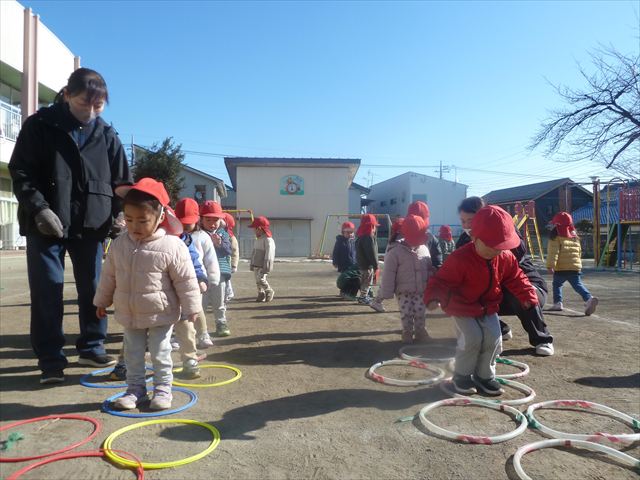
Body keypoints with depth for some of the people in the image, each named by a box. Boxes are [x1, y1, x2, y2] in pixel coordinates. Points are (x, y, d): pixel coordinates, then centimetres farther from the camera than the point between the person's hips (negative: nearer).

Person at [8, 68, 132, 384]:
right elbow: (20, 172, -3)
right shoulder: (39, 125, 0)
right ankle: (50, 358, 12)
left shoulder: (107, 135, 6)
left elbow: (121, 181, 9)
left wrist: (120, 213, -4)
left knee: (93, 287, 9)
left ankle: (92, 347, 24)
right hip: (46, 224, -2)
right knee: (47, 290, 1)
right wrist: (39, 208, -15)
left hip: (91, 223, 2)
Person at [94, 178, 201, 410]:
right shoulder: (119, 245, -4)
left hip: (160, 314, -5)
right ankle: (135, 388, 29)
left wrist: (191, 308, -11)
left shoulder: (172, 246, -20)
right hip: (129, 314, 5)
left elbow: (185, 281, -15)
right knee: (133, 353, 15)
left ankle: (163, 389, 22)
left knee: (160, 353, 8)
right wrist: (102, 301, 16)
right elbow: (109, 276, 9)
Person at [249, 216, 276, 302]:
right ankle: (261, 294, 17)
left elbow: (269, 254, -18)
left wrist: (266, 266, -21)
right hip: (256, 265, 9)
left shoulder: (268, 240, -14)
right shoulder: (257, 240, 16)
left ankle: (269, 291, 3)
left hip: (263, 266, -9)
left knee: (261, 279, -16)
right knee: (258, 281, 8)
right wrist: (251, 264, 20)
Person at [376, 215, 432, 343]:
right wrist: (386, 293, -12)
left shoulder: (424, 249, 0)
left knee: (420, 314, 8)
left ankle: (420, 332, 27)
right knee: (406, 315, 2)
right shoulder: (395, 252, -15)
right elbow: (388, 274, -13)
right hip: (404, 292, -3)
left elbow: (429, 269, 10)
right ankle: (407, 333, 22)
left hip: (421, 291, 3)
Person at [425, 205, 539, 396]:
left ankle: (485, 375, 16)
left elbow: (516, 278, 6)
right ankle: (462, 374, 7)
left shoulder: (505, 258, -8)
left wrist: (527, 296, -2)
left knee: (494, 338, -6)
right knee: (472, 338, -17)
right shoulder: (460, 258, -27)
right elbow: (442, 280, -25)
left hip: (488, 308, 5)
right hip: (463, 308, -5)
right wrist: (434, 297, -39)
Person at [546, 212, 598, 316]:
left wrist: (550, 266, -20)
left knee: (557, 284, 15)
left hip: (561, 268, -5)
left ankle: (557, 303, 11)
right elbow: (579, 252, 25)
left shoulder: (555, 237, -7)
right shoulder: (575, 237, 17)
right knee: (578, 285, 2)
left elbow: (553, 252, -17)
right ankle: (589, 298, -21)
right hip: (575, 267, 5)